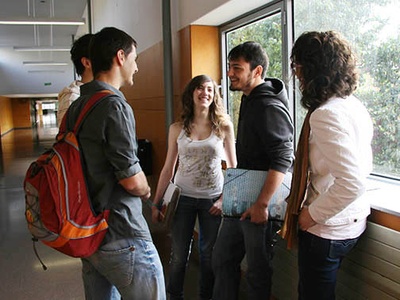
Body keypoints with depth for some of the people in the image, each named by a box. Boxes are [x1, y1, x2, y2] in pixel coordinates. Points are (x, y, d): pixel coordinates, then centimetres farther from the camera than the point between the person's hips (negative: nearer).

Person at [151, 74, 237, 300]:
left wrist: (225, 198, -8)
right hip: (183, 197, 1)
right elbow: (168, 169, 6)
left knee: (208, 254, 11)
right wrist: (156, 203, 6)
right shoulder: (177, 129, 1)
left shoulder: (224, 126, -2)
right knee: (179, 255, 9)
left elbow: (233, 168, 2)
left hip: (212, 199, 0)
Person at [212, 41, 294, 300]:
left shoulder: (269, 107, -18)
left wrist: (262, 204, -26)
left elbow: (283, 159, -25)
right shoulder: (250, 101, 13)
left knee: (258, 271, 7)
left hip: (259, 205, -10)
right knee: (222, 260, 18)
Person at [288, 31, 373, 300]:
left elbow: (352, 183, -32)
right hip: (354, 221, 9)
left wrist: (313, 213, -18)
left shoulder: (325, 114, -25)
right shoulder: (354, 105, 5)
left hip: (327, 229, -9)